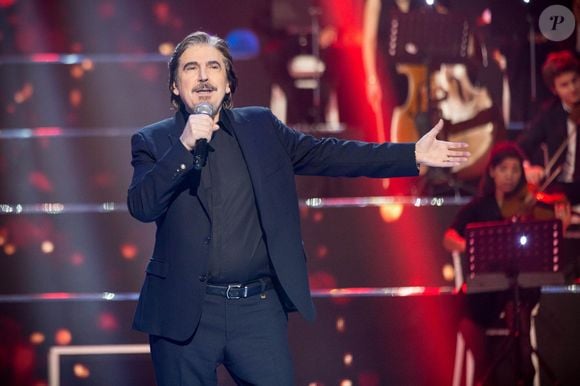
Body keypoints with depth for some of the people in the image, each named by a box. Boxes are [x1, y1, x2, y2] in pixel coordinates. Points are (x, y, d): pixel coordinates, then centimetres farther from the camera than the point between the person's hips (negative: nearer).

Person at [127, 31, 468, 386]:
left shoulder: (260, 127, 11)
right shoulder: (153, 141, 3)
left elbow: (326, 154, 10)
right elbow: (141, 206, -11)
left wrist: (413, 155, 4)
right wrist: (184, 146, -21)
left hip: (258, 306, 2)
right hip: (185, 312, -2)